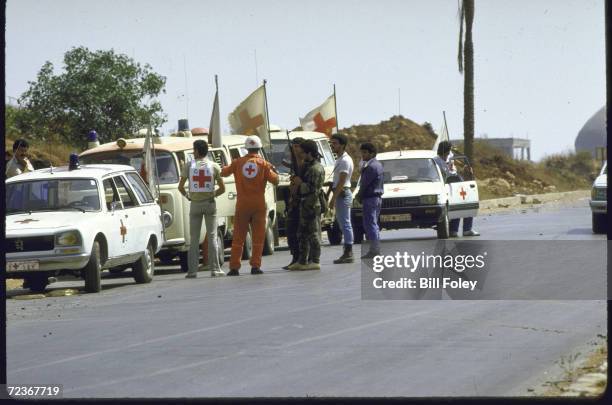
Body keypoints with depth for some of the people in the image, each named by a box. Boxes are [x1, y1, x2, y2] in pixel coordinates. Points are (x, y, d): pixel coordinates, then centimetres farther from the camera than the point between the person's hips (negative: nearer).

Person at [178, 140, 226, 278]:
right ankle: (214, 269, 1)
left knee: (194, 238, 4)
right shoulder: (214, 166, 0)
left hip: (195, 204, 0)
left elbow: (180, 187, -1)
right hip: (210, 203, 0)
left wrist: (187, 196, 16)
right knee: (212, 237, 4)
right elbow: (222, 188, 0)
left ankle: (192, 270, 0)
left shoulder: (188, 166, -1)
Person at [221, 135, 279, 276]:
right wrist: (273, 170, 15)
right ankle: (255, 266, -2)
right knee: (258, 237, 5)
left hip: (242, 204, 1)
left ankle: (234, 267, 4)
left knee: (238, 237, 6)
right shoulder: (264, 164, -3)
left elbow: (223, 173, 10)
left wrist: (227, 167, 31)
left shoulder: (237, 162, 0)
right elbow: (275, 180, -4)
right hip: (259, 204, -1)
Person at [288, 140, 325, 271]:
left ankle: (315, 262, -2)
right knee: (302, 234, 14)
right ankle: (302, 261, 20)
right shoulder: (308, 166, 15)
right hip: (305, 205, 11)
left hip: (312, 206, -11)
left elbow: (314, 190, -22)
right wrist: (298, 181, 13)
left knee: (313, 233, -6)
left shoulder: (316, 169, -17)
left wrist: (300, 183, -13)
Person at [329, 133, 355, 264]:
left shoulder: (345, 160, -14)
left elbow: (341, 181, -19)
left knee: (345, 223, -11)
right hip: (341, 194, 10)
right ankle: (347, 252, 12)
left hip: (343, 194, -10)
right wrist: (334, 197, 18)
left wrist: (334, 198, -20)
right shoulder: (340, 159, 17)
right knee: (344, 224, 10)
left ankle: (348, 253, -12)